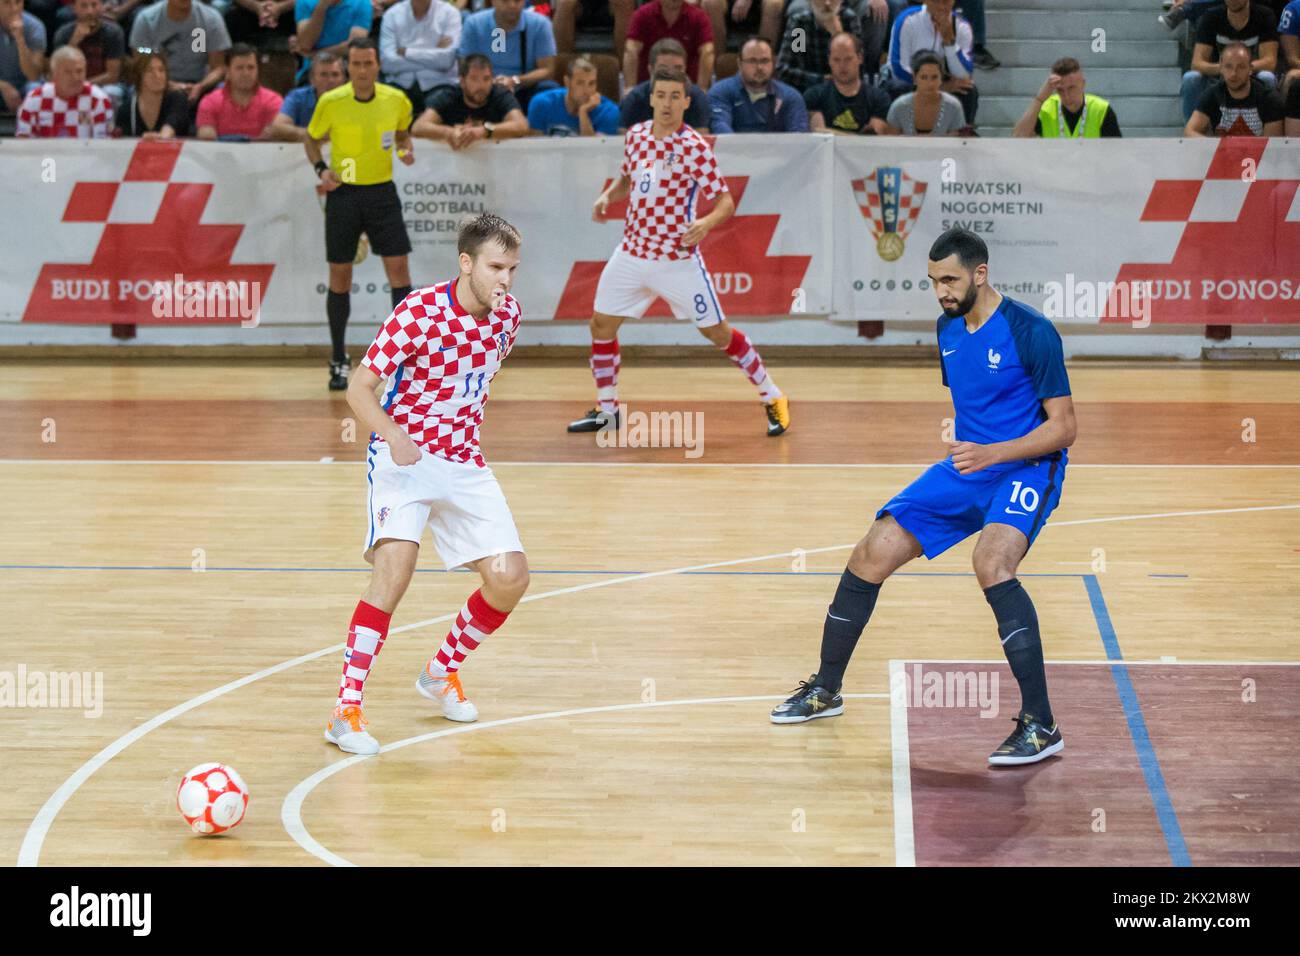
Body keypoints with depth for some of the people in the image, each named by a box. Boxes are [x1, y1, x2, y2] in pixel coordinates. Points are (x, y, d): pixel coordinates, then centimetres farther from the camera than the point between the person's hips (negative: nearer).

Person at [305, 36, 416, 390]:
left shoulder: (396, 100, -4)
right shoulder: (330, 102, -8)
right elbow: (311, 139, 7)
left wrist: (406, 149, -5)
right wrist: (321, 168, -10)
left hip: (382, 192, 1)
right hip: (343, 193, -1)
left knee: (399, 270, -7)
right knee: (339, 277, 4)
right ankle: (339, 361, 18)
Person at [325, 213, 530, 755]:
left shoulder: (507, 314, 0)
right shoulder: (418, 313, -18)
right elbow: (359, 389, -18)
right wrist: (394, 436, -34)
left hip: (465, 462, 6)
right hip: (404, 457, -6)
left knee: (510, 577, -3)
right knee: (395, 564, -27)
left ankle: (441, 673, 25)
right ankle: (347, 710, -23)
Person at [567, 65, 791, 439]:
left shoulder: (695, 148, -14)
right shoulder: (636, 135, 3)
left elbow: (726, 201, -14)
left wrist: (707, 222, -35)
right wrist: (607, 196, 1)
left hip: (678, 259, -6)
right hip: (632, 253, 6)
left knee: (717, 332, -2)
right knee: (601, 325, 6)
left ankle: (773, 398, 12)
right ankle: (607, 410, 22)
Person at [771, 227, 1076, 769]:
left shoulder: (1031, 332, -17)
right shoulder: (948, 328, 7)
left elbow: (1063, 428, -18)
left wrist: (992, 453, -29)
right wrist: (968, 454, 19)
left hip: (1027, 468, -7)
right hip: (968, 467, 7)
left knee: (991, 563, -35)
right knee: (873, 554, -2)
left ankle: (1041, 728, -31)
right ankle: (825, 690, 19)